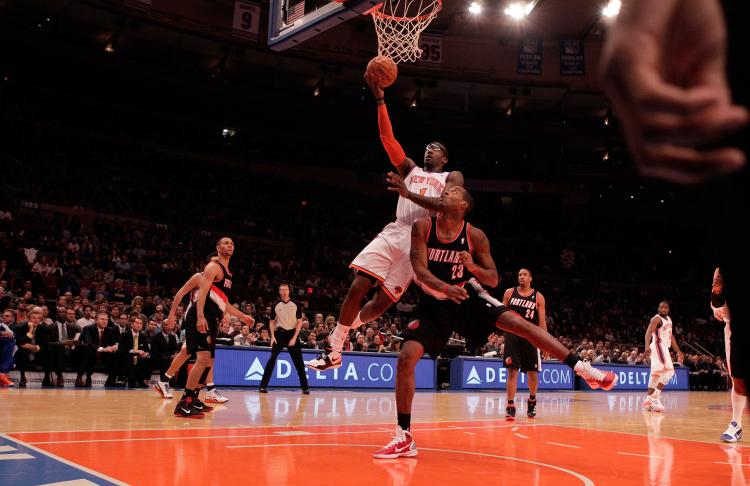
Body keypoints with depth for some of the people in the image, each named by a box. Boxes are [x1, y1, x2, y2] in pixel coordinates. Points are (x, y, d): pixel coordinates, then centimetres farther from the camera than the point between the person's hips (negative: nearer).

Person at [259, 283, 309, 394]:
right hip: (280, 334, 0)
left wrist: (294, 338, -10)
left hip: (292, 334, 0)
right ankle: (263, 386, -4)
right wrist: (272, 336, -4)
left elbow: (299, 322, -2)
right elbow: (272, 322, 10)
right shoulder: (275, 305, 3)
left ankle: (305, 387, 7)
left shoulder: (296, 304, -1)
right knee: (272, 359, -7)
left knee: (299, 361, 0)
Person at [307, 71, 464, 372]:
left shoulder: (452, 177, 14)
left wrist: (408, 193, -16)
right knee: (358, 286, -13)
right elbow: (387, 138, 13)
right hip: (395, 232, 3)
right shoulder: (411, 169, 25)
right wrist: (380, 100, 4)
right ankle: (334, 351, -5)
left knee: (384, 300, -8)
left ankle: (347, 327, 20)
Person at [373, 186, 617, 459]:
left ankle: (584, 370, -12)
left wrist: (473, 267, -28)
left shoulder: (475, 236, -12)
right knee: (406, 358, -15)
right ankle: (404, 438, -7)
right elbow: (419, 269, -22)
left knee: (519, 323, -19)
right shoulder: (422, 228, -13)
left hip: (467, 296, 0)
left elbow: (494, 279, -6)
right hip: (434, 304, 0)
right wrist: (444, 287, -42)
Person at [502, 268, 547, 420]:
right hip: (512, 335, 0)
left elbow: (542, 320, 0)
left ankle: (532, 400, 32)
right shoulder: (509, 292, 4)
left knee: (532, 372, 7)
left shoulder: (538, 297, 2)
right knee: (512, 371, -6)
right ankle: (510, 406, -6)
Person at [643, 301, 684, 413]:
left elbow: (671, 336, 25)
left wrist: (678, 352, 24)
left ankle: (649, 400, 11)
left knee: (656, 374, 8)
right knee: (669, 371, -18)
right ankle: (655, 396, -18)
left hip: (664, 348, 9)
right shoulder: (656, 319, -11)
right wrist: (647, 346, -41)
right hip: (658, 347, -9)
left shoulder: (669, 319, 17)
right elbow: (648, 333, -24)